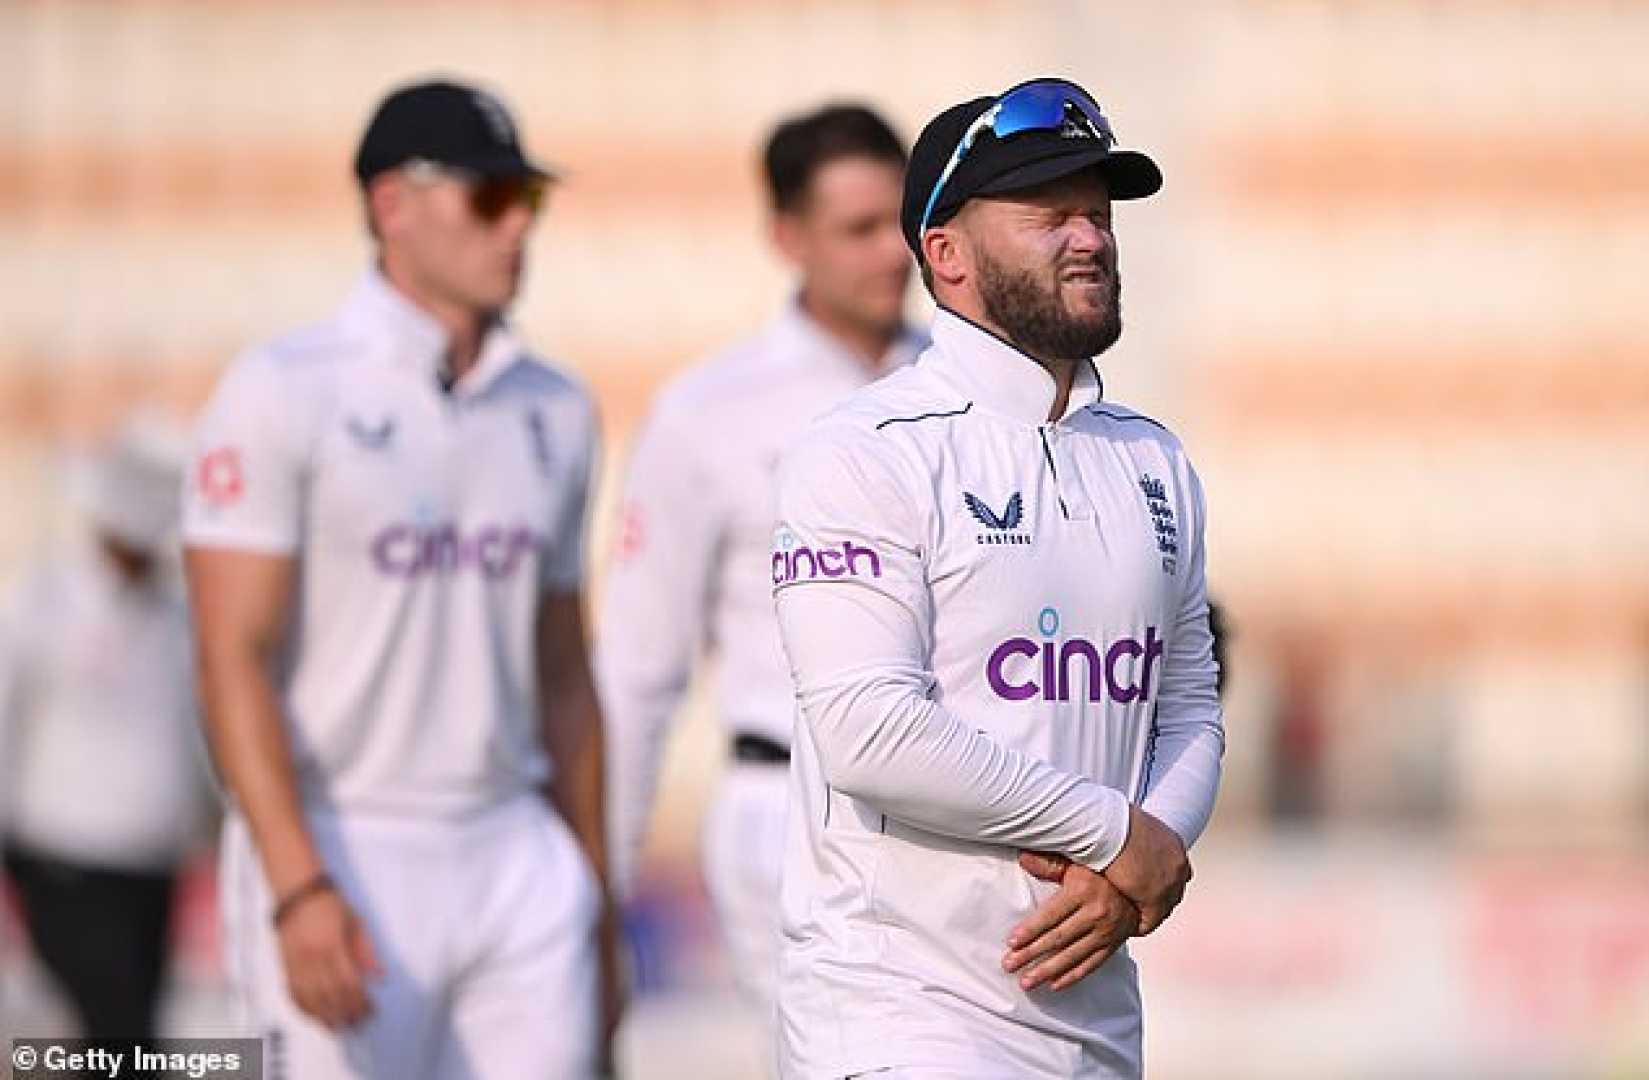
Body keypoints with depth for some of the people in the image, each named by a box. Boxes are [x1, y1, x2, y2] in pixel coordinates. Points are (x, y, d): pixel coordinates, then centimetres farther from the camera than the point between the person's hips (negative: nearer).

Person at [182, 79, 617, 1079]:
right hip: (340, 858, -5)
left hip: (515, 859, 5)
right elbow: (234, 659, -13)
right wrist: (299, 888, -23)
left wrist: (599, 910, 16)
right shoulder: (283, 394, -6)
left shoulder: (554, 411, 12)